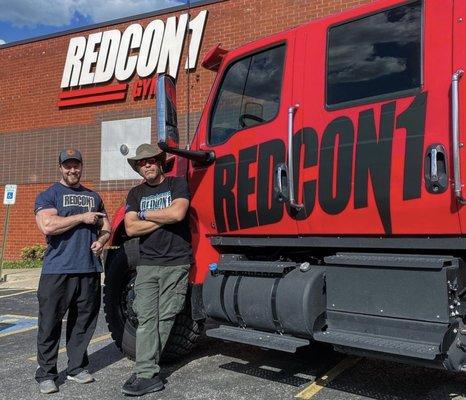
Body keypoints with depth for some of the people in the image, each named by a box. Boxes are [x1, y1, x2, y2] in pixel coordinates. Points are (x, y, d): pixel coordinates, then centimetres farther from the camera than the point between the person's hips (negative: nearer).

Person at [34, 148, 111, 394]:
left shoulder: (93, 196, 19)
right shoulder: (48, 195, 2)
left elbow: (106, 225, 23)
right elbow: (47, 226, -15)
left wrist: (102, 240, 1)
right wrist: (82, 218, -11)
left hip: (89, 270, 5)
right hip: (57, 270, -4)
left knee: (83, 323, 10)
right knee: (50, 324, 1)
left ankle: (77, 367, 24)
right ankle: (46, 374, 13)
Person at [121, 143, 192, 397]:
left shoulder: (177, 184, 4)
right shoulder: (135, 193, 14)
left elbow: (178, 213, -14)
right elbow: (131, 229, 2)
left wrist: (145, 214, -1)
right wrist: (164, 219, -6)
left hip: (176, 263, -2)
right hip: (147, 263, 3)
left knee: (165, 318, 2)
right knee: (146, 318, -5)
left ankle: (146, 364, 15)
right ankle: (147, 375, -4)